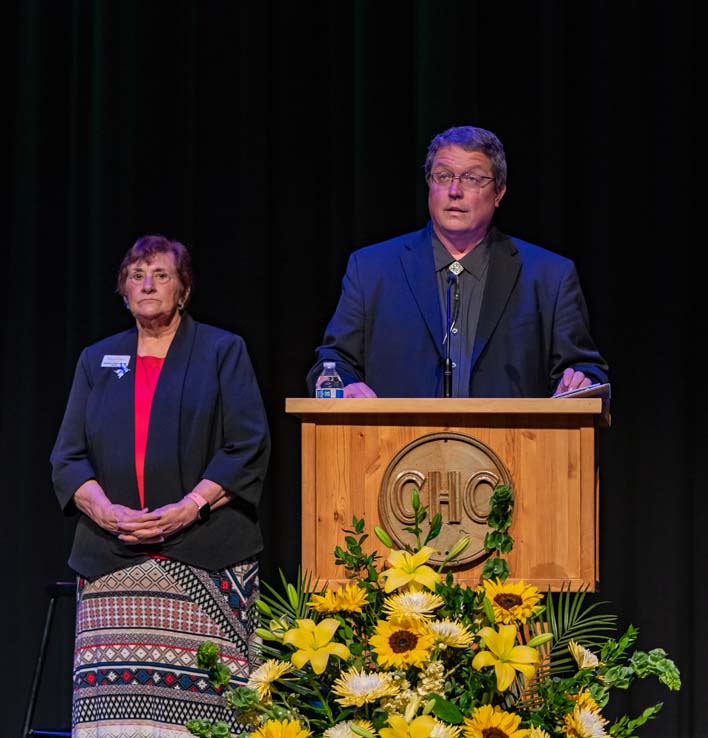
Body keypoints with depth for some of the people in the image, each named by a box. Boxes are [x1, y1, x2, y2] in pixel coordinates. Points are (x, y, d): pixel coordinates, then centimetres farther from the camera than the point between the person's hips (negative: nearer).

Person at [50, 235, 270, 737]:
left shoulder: (223, 352, 9)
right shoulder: (98, 361, 18)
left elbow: (250, 448, 0)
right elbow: (68, 457, 11)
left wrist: (189, 507, -13)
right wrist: (106, 511, -9)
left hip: (204, 559, -3)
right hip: (112, 561, 3)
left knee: (201, 695, -11)